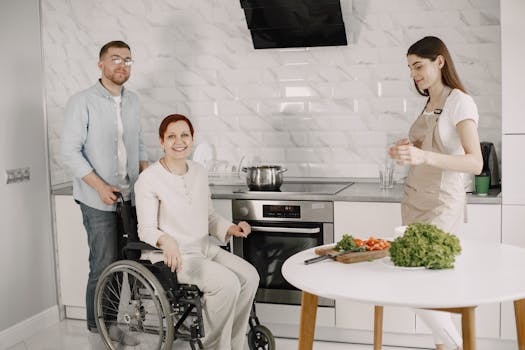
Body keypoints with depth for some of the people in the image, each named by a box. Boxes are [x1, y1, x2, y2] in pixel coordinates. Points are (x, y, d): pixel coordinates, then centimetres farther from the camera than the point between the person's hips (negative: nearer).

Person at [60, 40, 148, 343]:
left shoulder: (133, 101, 11)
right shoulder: (83, 102, -8)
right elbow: (70, 151, -11)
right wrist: (101, 187, -16)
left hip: (131, 196, 6)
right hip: (99, 199, -5)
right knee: (105, 264, -2)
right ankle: (98, 323, 16)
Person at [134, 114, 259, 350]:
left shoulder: (199, 172, 9)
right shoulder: (148, 179, -11)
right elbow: (146, 230, -12)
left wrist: (230, 229, -1)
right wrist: (165, 240, -34)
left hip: (203, 249, 7)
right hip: (170, 256, -7)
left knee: (249, 275, -15)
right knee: (227, 283, -26)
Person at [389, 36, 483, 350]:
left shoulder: (460, 102, -10)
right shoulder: (429, 104, 13)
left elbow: (475, 163, -21)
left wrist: (423, 156, -34)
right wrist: (406, 153, 1)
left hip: (441, 205, -7)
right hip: (415, 201, 7)